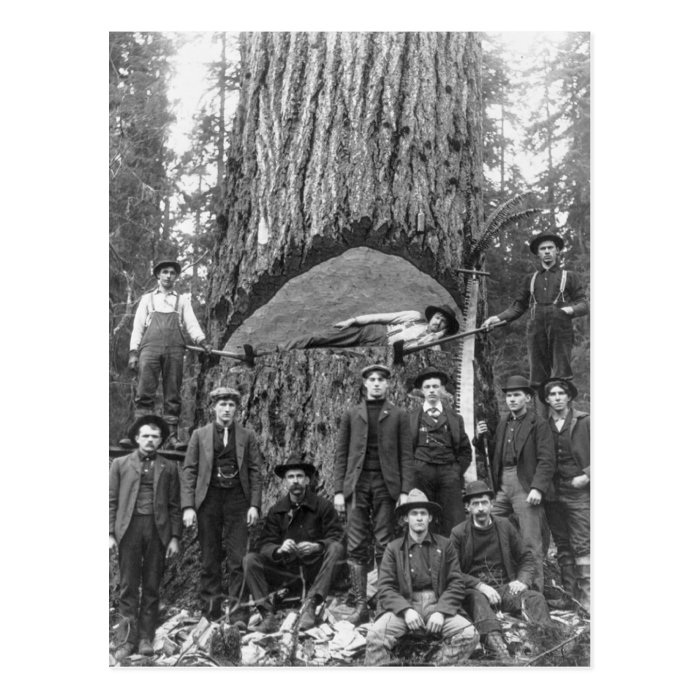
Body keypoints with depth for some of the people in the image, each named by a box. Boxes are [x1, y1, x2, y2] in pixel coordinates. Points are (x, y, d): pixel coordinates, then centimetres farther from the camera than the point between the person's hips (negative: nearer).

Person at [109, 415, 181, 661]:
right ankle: (129, 637, 7)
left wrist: (174, 537, 2)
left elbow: (174, 506, 9)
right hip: (129, 528, -1)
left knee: (151, 587, 4)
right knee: (128, 586, 0)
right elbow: (112, 501, 6)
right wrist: (110, 533, -2)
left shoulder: (168, 468, 11)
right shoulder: (120, 464, 9)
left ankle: (146, 638, 11)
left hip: (158, 530, 1)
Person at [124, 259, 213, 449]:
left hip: (174, 349, 1)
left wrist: (202, 341, -10)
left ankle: (171, 436, -5)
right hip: (150, 347, -1)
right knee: (145, 392, -11)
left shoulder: (183, 300, 22)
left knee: (173, 395, -4)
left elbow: (191, 324, 9)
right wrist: (133, 352, 4)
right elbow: (138, 327, 16)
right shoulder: (147, 299, 21)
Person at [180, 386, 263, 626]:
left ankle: (238, 614, 1)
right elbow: (189, 471, 5)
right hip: (208, 500, 1)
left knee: (238, 559, -4)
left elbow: (255, 472, 6)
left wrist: (254, 505, -4)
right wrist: (188, 506, -5)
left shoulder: (247, 436, 8)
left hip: (237, 500, 0)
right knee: (210, 559, 6)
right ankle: (210, 613, 15)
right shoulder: (200, 435, 8)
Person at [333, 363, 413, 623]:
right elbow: (341, 454, 10)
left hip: (386, 484, -1)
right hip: (357, 484, 1)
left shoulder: (398, 415, 9)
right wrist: (338, 490, 1)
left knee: (384, 546, -1)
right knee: (357, 548, -1)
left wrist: (404, 491, -5)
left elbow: (406, 455, 5)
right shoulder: (351, 414, 13)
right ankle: (360, 606, 3)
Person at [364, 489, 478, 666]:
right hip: (405, 605, -1)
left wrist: (441, 611, -12)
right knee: (376, 634, -30)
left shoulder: (444, 545, 11)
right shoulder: (394, 548, 10)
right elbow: (385, 588, 2)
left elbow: (456, 584, 5)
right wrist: (406, 610, -15)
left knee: (468, 634, -26)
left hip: (438, 606, 1)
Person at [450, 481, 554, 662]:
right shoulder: (458, 533, 3)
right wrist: (480, 586, -17)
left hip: (505, 588, 4)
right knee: (478, 600, -37)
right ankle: (500, 651, -57)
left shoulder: (504, 526, 13)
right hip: (475, 590, -3)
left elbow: (526, 557, 17)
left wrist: (523, 580, -3)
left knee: (536, 598, -24)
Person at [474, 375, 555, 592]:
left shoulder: (538, 425, -2)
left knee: (530, 541, -3)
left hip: (525, 486, -6)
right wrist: (481, 438, 3)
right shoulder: (503, 423, 17)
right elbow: (494, 455, 20)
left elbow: (546, 460, -9)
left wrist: (538, 488, -19)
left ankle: (536, 589, 6)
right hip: (502, 485, 6)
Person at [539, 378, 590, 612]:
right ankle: (569, 595, 16)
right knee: (562, 546, 9)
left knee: (582, 546, -7)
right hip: (552, 492, 4)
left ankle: (586, 597, -3)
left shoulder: (585, 422, 0)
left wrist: (587, 476, -10)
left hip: (579, 490, -4)